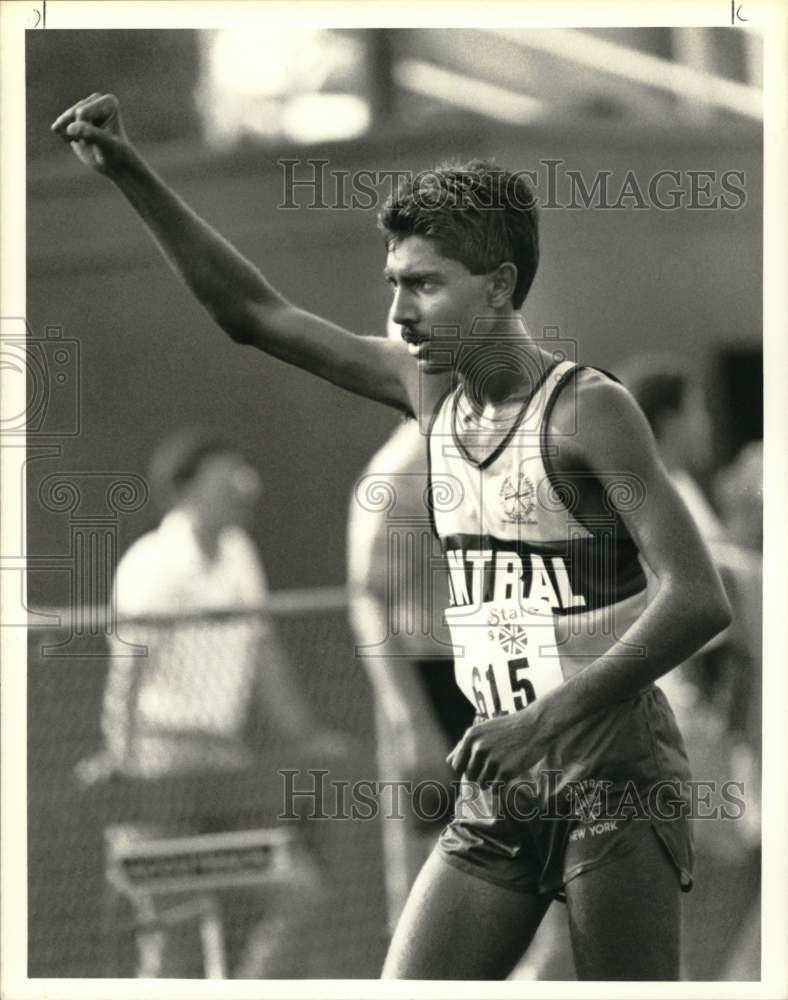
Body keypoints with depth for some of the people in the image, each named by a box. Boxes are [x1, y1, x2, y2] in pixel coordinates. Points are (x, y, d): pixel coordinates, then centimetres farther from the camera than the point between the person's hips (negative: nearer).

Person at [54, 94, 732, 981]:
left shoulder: (587, 411, -13)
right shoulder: (428, 392, 8)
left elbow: (697, 601, -22)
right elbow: (251, 313, 14)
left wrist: (548, 720, -27)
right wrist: (129, 174, 7)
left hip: (615, 780, -7)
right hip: (499, 786, 7)